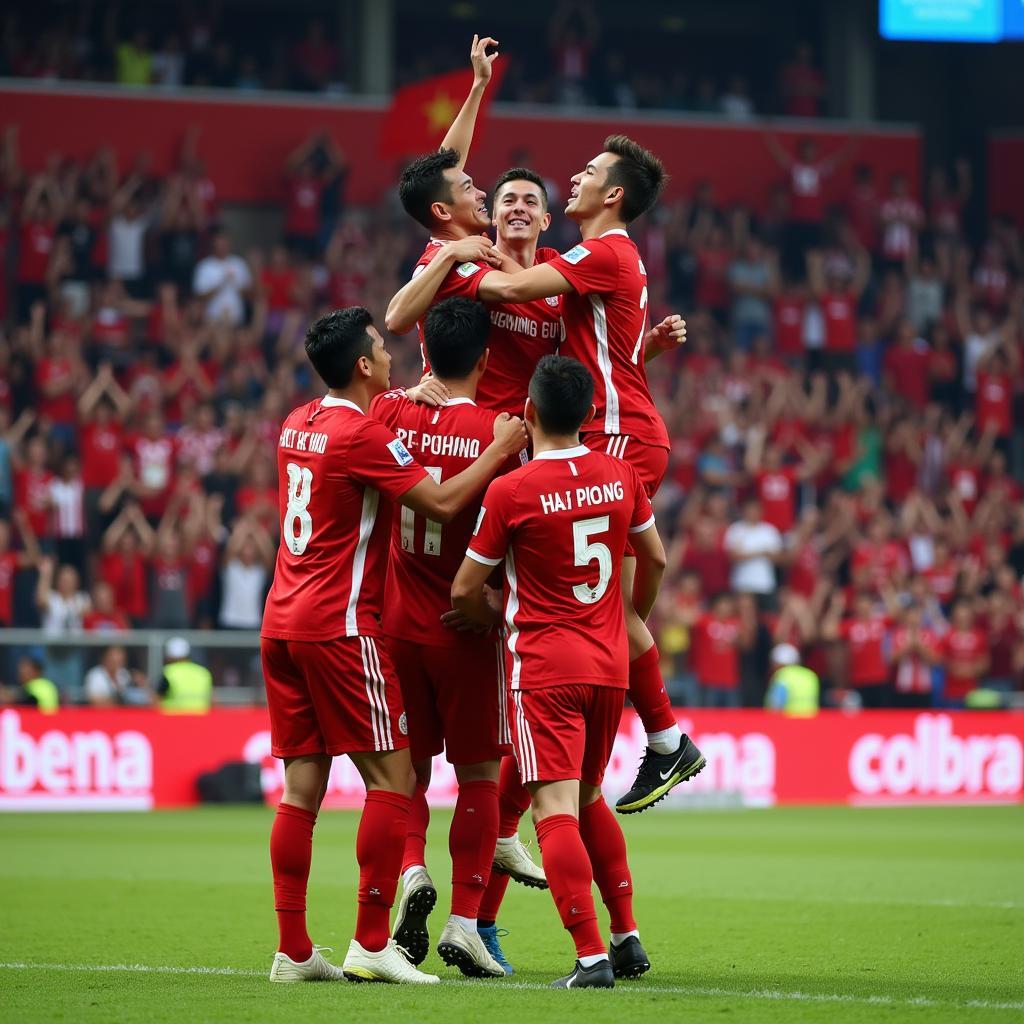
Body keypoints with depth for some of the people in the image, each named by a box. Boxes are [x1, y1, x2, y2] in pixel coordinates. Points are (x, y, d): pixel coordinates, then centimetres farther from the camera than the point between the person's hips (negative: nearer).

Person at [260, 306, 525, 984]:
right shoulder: (362, 434, -12)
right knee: (393, 778, -3)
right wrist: (501, 449, 0)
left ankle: (294, 951, 6)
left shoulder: (299, 424, 13)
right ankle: (372, 944, -6)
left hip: (282, 623, 8)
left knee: (302, 787, 7)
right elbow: (443, 503, -12)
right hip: (340, 627, -8)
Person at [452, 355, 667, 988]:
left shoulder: (510, 492, -12)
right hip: (610, 663, 6)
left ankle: (592, 957, -17)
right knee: (590, 797, 22)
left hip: (545, 667, -6)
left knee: (557, 810, -8)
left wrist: (501, 623, 17)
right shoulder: (620, 475, 2)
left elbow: (465, 592, -5)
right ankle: (628, 936, 22)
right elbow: (655, 560, 17)